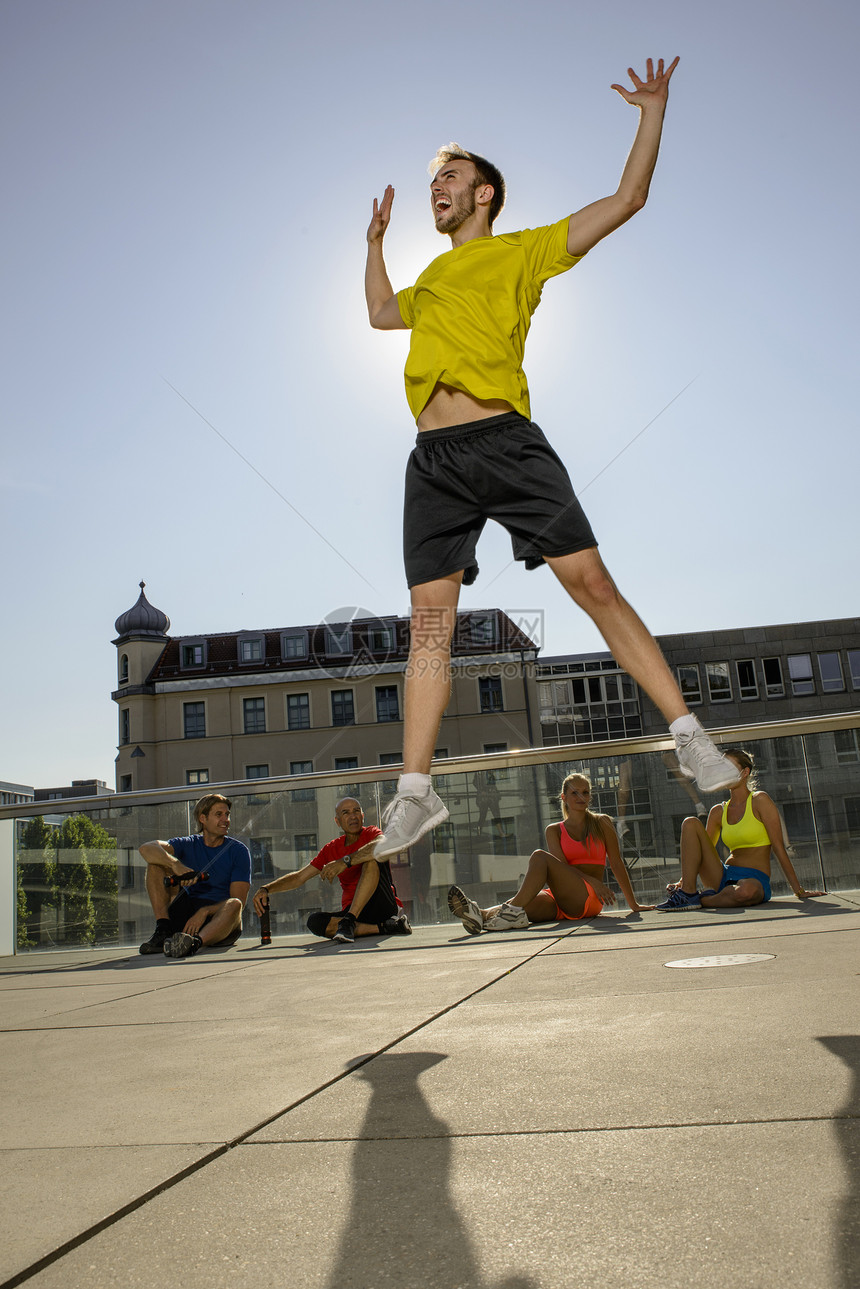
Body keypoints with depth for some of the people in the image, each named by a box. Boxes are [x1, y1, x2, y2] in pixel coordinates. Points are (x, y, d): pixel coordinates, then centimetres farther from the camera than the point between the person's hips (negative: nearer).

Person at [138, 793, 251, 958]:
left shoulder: (239, 850, 3)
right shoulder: (188, 845, 8)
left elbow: (238, 901, -7)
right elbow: (146, 848, -11)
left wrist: (204, 912, -23)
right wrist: (176, 865, -30)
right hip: (185, 916, 3)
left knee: (234, 905, -36)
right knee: (156, 864, -8)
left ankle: (195, 942, -60)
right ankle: (162, 930, -21)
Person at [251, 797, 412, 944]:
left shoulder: (371, 834, 1)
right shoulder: (331, 849, 14)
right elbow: (299, 877, 14)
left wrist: (345, 862, -34)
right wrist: (266, 889, -1)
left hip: (383, 906, -4)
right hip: (351, 911, 4)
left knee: (372, 858, -25)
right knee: (315, 922, -26)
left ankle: (349, 921, -34)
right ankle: (387, 927, -28)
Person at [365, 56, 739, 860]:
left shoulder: (522, 251, 15)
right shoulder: (432, 279, 30)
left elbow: (627, 199, 14)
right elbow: (380, 314, 50)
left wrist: (653, 114, 13)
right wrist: (375, 239, 49)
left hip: (505, 441, -4)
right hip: (434, 459, 5)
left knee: (593, 585, -11)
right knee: (429, 619, -4)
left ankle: (690, 740, -4)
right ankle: (414, 793, -1)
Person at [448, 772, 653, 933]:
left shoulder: (602, 823, 12)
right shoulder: (554, 830, 15)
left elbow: (616, 863, 12)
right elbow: (562, 865, 0)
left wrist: (634, 905, 13)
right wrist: (593, 881, -16)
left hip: (588, 900, -3)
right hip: (560, 901, 3)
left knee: (539, 857, -27)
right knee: (522, 904, -31)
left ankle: (512, 909, -47)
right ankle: (481, 915, -60)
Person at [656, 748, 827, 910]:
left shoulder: (760, 801, -2)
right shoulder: (718, 812, 13)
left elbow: (779, 848, -5)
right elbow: (702, 851, 15)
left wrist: (799, 891, -6)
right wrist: (683, 880, 0)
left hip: (755, 880, -5)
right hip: (722, 878, 5)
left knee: (746, 890, -43)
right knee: (691, 823, -9)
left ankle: (700, 900, -15)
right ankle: (688, 892, -18)